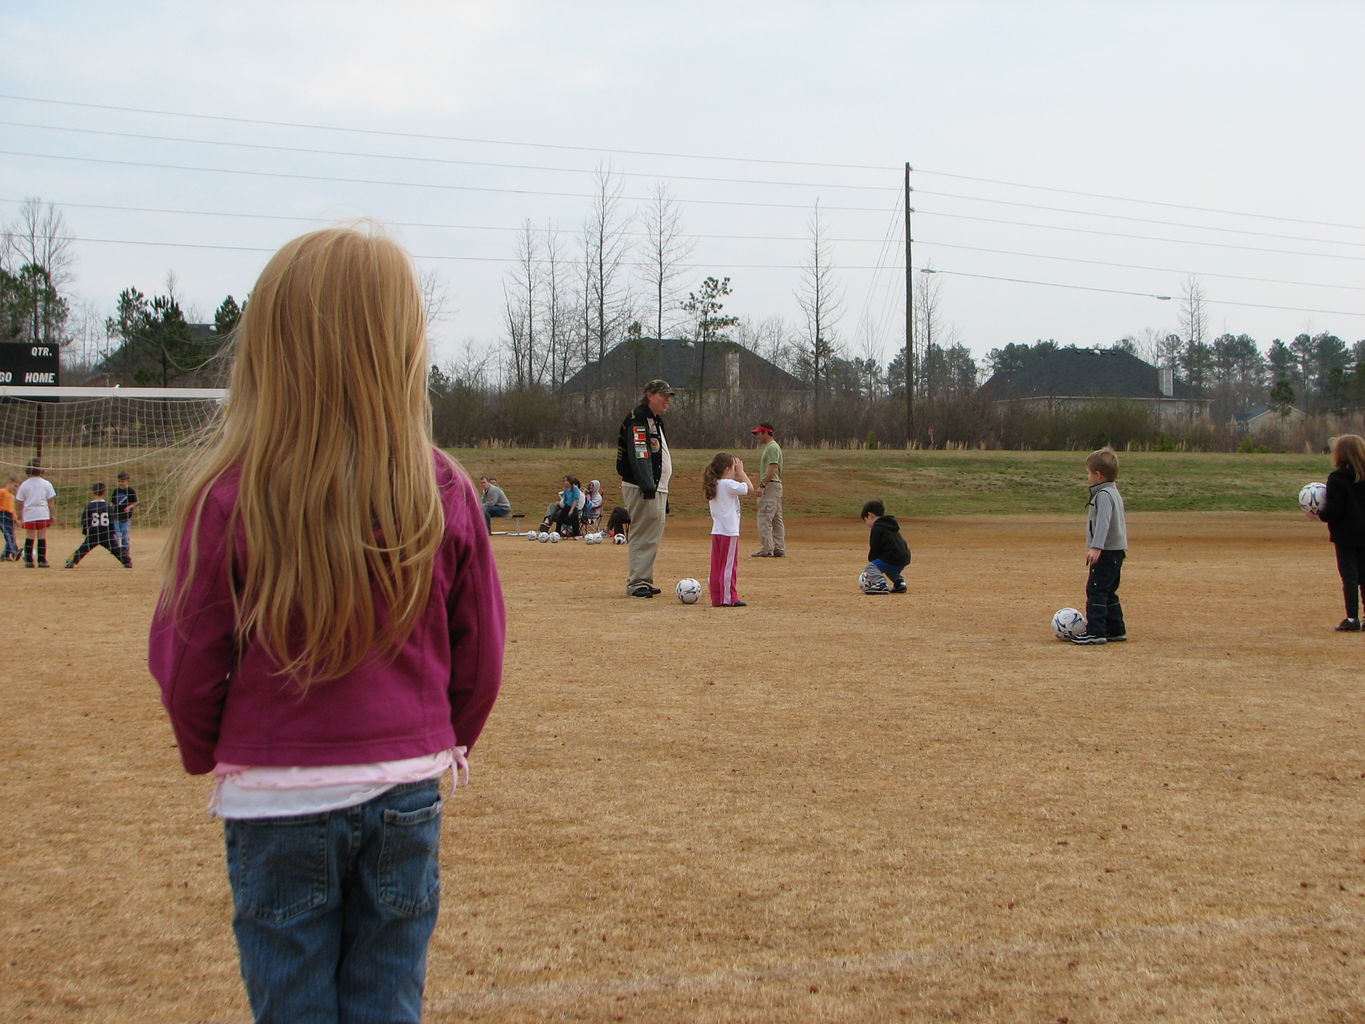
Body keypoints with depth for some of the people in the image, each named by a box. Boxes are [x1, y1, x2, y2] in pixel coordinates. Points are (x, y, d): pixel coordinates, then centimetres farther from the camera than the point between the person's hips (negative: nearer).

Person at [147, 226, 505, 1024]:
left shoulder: (227, 498, -14)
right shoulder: (445, 493, -8)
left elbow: (186, 666, -6)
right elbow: (482, 657, 2)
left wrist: (209, 756, 14)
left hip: (277, 801, -2)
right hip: (406, 793, 2)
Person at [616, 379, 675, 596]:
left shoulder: (655, 420, 22)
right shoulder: (638, 419, -11)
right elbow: (639, 455, -22)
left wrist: (663, 494, 23)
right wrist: (647, 487, -30)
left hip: (657, 488, 10)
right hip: (641, 489, -10)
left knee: (652, 538, 11)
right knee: (643, 536, -10)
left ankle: (644, 581, 17)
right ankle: (636, 583, -9)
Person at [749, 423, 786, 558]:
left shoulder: (772, 447, -13)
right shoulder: (767, 447, 20)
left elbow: (773, 468, -21)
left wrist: (762, 485, -23)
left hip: (770, 485, -11)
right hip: (775, 486, 11)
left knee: (764, 517, -12)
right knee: (776, 519, 10)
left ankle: (767, 549, -14)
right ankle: (779, 549, 12)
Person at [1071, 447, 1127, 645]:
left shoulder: (1104, 495, -16)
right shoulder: (1114, 493, 17)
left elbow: (1103, 522, -28)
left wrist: (1096, 547, -35)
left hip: (1107, 553, -11)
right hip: (1117, 549, 11)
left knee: (1095, 590, -11)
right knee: (1108, 592, 16)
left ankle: (1096, 632, -14)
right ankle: (1116, 630, 20)